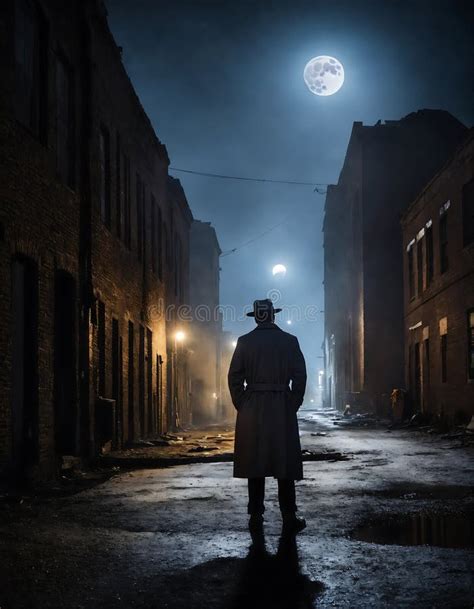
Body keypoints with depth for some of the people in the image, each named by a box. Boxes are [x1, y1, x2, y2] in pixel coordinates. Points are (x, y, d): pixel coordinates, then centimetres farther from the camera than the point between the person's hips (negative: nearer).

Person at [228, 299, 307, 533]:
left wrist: (242, 406, 7)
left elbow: (234, 377, 0)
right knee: (284, 463, 3)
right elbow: (300, 376, 0)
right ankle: (289, 517, 2)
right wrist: (293, 406, 7)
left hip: (251, 410, 1)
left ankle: (256, 516, 7)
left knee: (254, 462, 6)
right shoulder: (289, 341, 1)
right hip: (283, 408, 0)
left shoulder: (244, 342, 1)